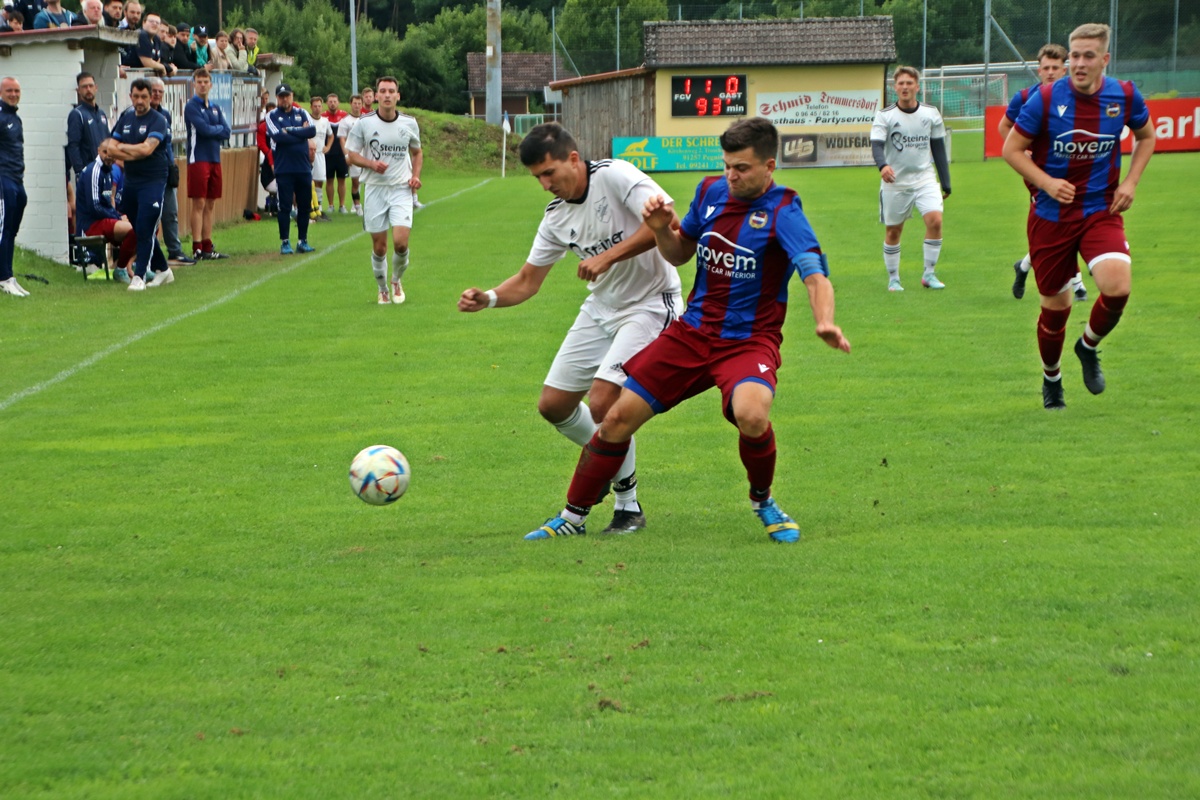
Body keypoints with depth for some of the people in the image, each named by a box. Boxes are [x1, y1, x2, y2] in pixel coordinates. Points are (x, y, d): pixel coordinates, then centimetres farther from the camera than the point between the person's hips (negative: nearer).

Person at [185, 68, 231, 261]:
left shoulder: (215, 108, 16)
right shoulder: (191, 106, -5)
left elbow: (226, 131, 6)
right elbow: (203, 129, -17)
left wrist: (212, 130, -8)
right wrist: (219, 129, 0)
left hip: (215, 158, 7)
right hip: (198, 159, -7)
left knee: (210, 204, 8)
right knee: (199, 203, -8)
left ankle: (207, 247, 11)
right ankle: (197, 249, -9)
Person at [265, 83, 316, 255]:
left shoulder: (301, 113, 11)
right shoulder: (272, 116, 2)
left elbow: (312, 131, -7)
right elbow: (278, 137, -14)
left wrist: (290, 130, -11)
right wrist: (301, 132, -8)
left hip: (303, 168, 3)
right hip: (284, 168, -3)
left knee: (305, 205, 7)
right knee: (285, 206, -2)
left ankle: (303, 241, 15)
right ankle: (284, 242, 4)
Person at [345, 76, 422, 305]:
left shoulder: (409, 123, 2)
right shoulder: (364, 123, -4)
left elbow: (417, 152, 17)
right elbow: (351, 155, 2)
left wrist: (416, 175, 0)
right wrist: (371, 163, -16)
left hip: (401, 190, 0)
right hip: (374, 190, 0)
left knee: (400, 242, -14)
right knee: (379, 247, 3)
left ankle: (397, 281, 14)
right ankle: (382, 289, 25)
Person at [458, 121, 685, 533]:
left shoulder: (616, 176, -18)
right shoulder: (556, 217, 3)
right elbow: (527, 281, 8)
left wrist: (607, 257, -30)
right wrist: (488, 298, -12)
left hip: (650, 303, -8)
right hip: (601, 309, 8)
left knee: (603, 402, -21)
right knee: (553, 404, 7)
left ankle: (628, 506, -3)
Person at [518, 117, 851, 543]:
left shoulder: (781, 211, -15)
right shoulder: (711, 192, 4)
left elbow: (814, 270, -30)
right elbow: (679, 253, 18)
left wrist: (825, 322, -49)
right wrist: (662, 229, -5)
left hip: (749, 341, -5)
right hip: (692, 332, 5)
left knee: (751, 415, -34)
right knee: (619, 417, -1)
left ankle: (763, 501, -3)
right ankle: (572, 516, 18)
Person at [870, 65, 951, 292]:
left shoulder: (931, 114, 3)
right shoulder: (884, 116, -5)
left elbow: (939, 150, 9)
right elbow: (876, 145, -18)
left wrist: (945, 184, 9)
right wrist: (883, 165, -40)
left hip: (924, 179, 1)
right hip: (895, 182, -1)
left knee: (935, 220, -17)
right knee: (893, 230, 5)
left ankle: (929, 274, -4)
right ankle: (893, 279, 20)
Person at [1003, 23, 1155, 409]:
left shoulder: (1125, 96, -5)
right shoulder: (1045, 99, -12)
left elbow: (1146, 136, 15)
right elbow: (1011, 149, -4)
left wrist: (1130, 182, 1)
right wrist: (1047, 182, -19)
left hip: (1102, 211, 1)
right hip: (1051, 215, -1)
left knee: (1117, 286, -23)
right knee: (1055, 306, 6)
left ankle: (1089, 346, 8)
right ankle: (1051, 379, 34)